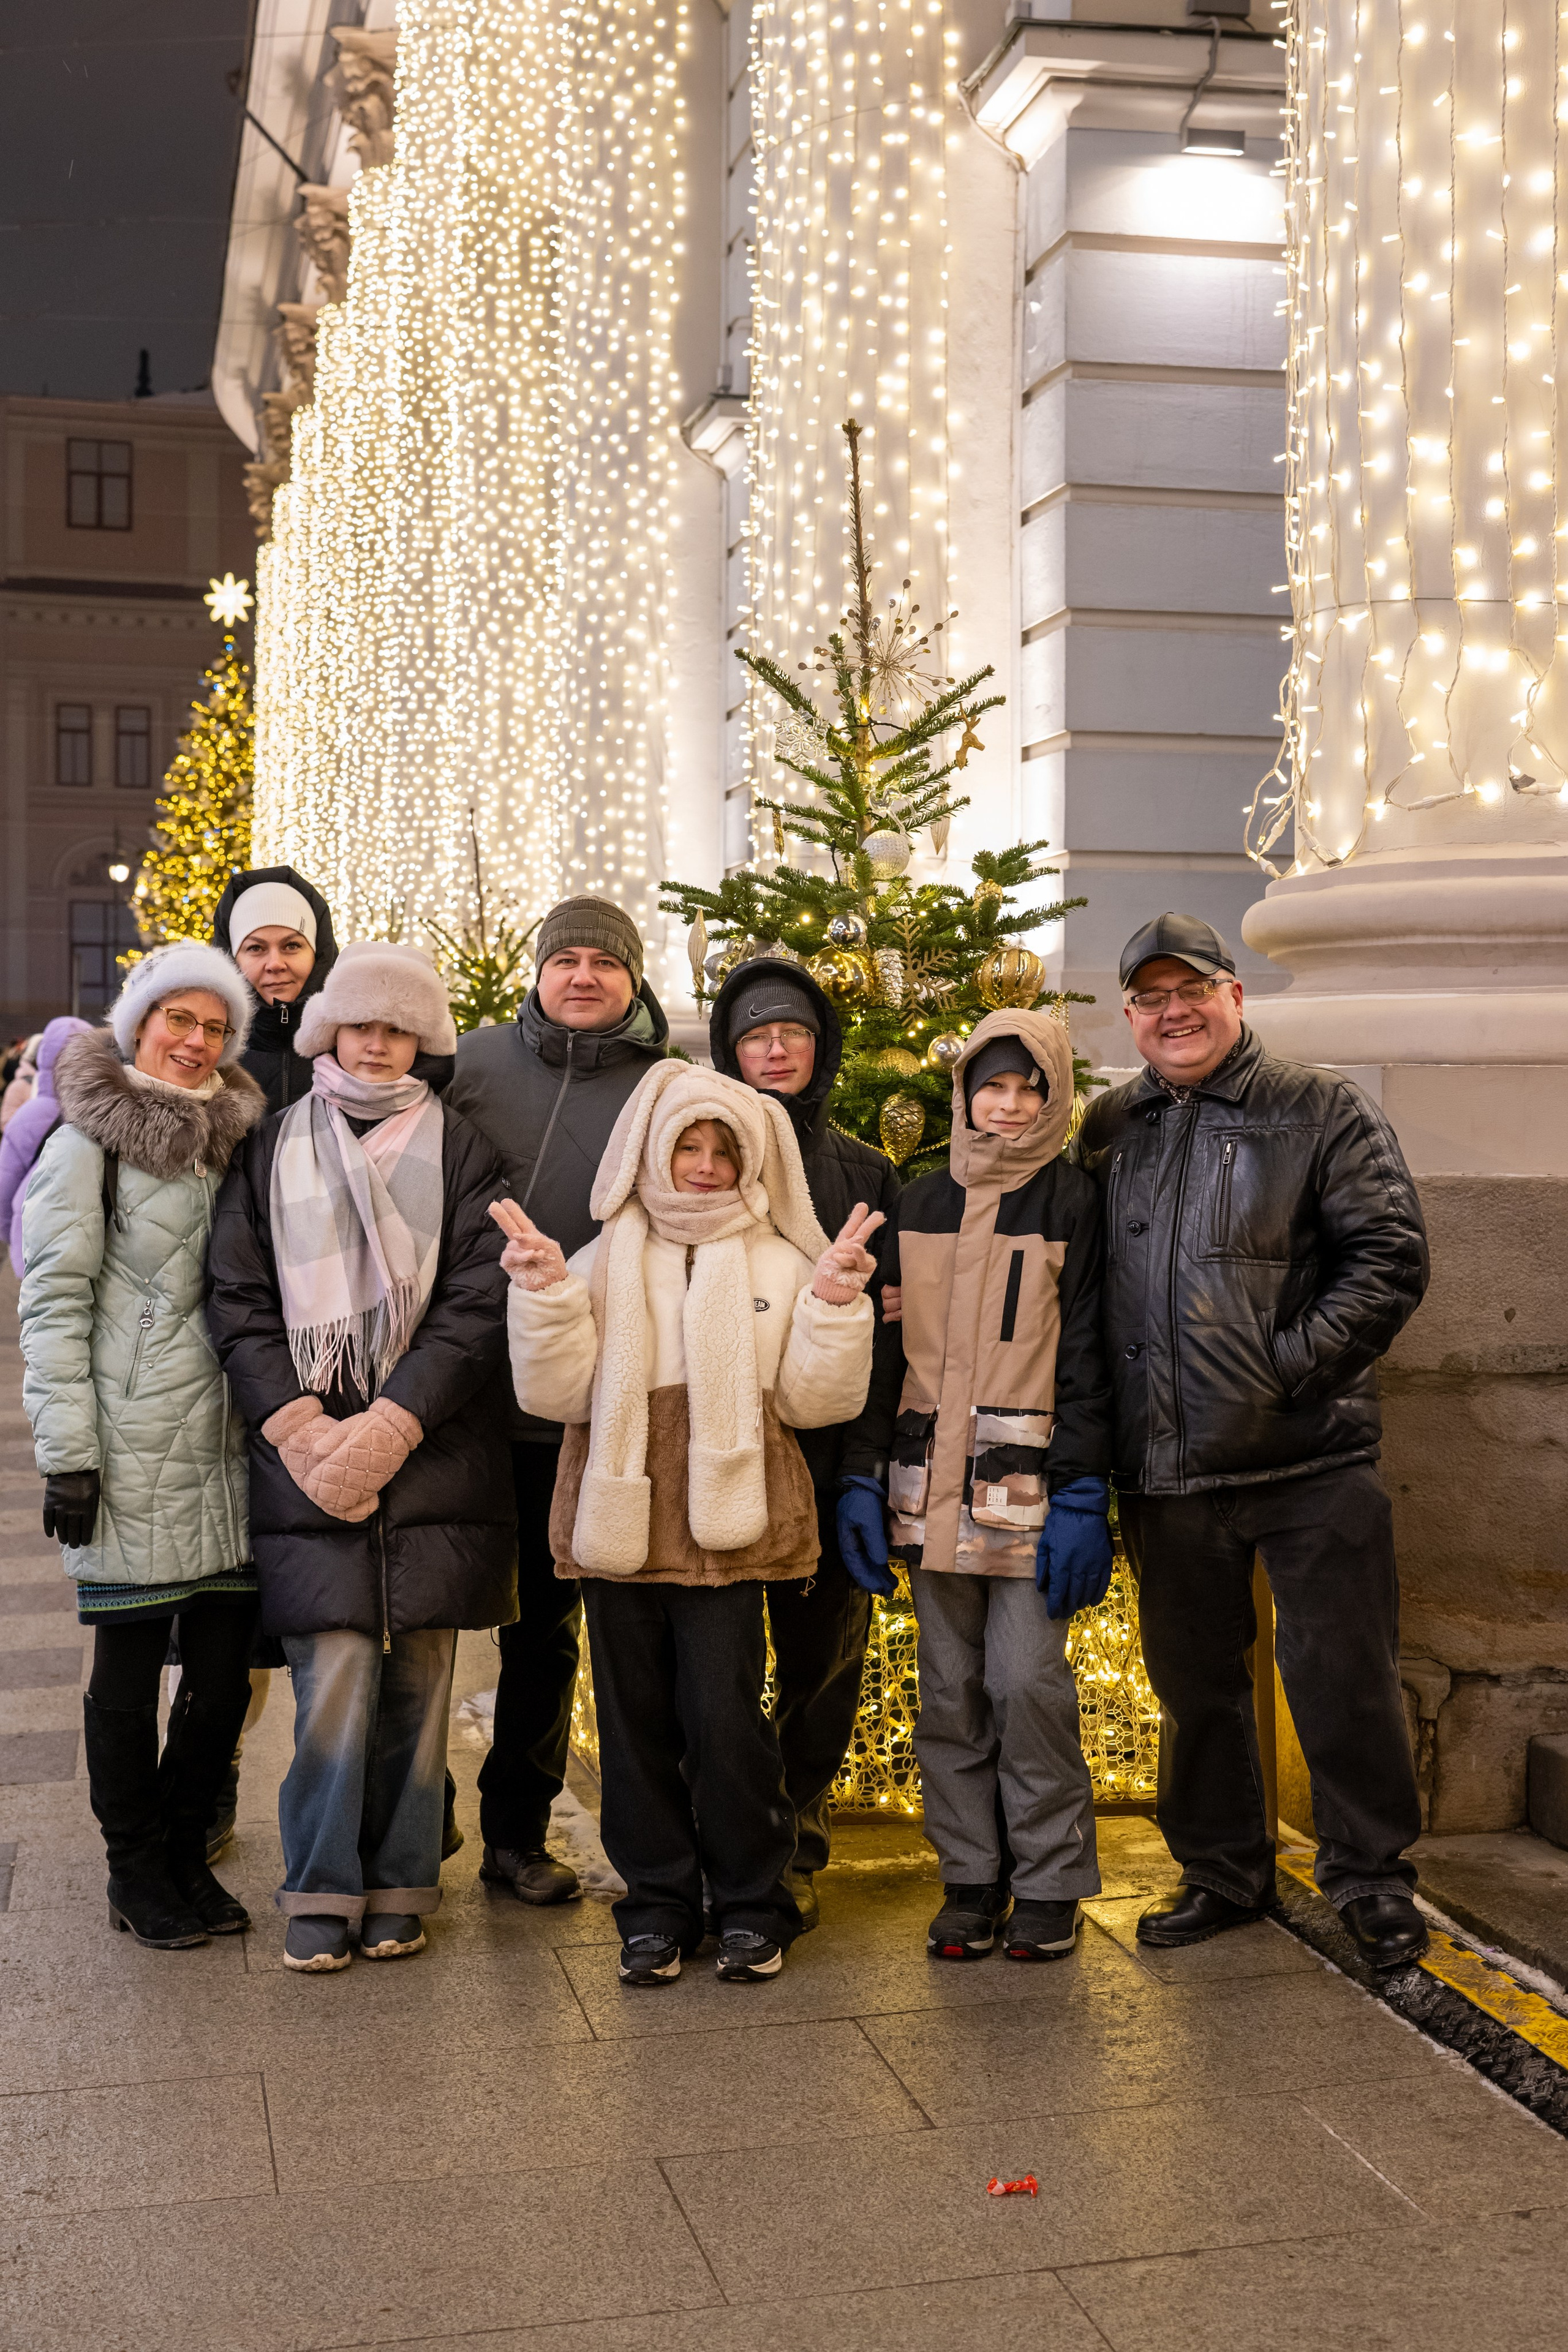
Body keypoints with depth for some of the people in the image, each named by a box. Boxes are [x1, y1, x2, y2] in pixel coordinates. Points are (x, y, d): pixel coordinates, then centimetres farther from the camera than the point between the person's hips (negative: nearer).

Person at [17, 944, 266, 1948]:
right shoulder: (90, 1143, -2)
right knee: (129, 1666, 4)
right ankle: (138, 1871, 18)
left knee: (226, 1667, 6)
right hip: (132, 1448, -5)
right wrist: (68, 1451, -13)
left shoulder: (234, 1140, 14)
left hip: (225, 1443, 5)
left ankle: (184, 1854, 23)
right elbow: (53, 1301, -7)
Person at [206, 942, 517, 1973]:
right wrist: (302, 1428, -8)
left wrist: (385, 1430, -12)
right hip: (309, 1458, 0)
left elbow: (478, 1305, -3)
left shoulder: (459, 1149, 5)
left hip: (432, 1453, 0)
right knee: (336, 1673, -7)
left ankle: (400, 1887, 18)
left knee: (418, 1674, 4)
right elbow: (239, 1301, 5)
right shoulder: (274, 1149, 9)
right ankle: (321, 1891, 8)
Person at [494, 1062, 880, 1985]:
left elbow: (813, 1399, 1)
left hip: (726, 1527, -2)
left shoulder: (780, 1265, 7)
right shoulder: (604, 1262, 9)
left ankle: (751, 1906, 13)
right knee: (637, 1721, 8)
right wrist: (545, 1296, -12)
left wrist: (835, 1304, -11)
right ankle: (658, 1906, 21)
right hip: (621, 1523, 2)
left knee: (726, 1719, -4)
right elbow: (556, 1393, 1)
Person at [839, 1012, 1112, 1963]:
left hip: (1031, 1489, -4)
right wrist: (863, 1476, 5)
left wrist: (1081, 1498, -11)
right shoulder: (922, 1204, 12)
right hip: (933, 1486, 4)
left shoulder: (1071, 1201, 0)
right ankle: (971, 1878, 17)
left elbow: (1085, 1357, -4)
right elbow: (887, 1344, 12)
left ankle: (1049, 1882, 9)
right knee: (951, 1690, 7)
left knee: (1028, 1681, -5)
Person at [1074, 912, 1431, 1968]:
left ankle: (1372, 1874, 20)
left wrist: (1294, 1364, -16)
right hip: (1166, 1471, 4)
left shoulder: (1324, 1112, -1)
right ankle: (1223, 1873, 30)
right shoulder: (1110, 1129, 11)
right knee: (1194, 1680, 14)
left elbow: (1392, 1258, -8)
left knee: (1342, 1673, 2)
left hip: (1310, 1459, -4)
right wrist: (1102, 1433, 5)